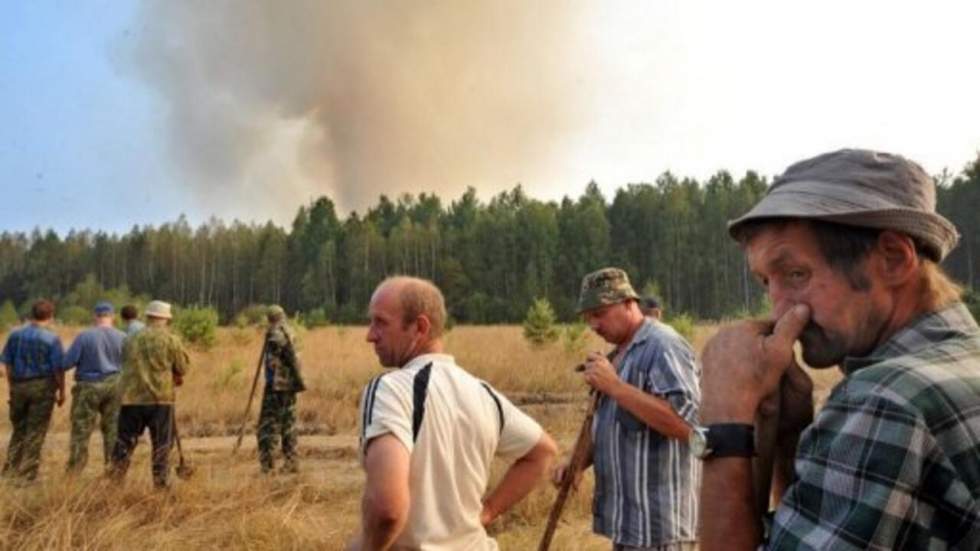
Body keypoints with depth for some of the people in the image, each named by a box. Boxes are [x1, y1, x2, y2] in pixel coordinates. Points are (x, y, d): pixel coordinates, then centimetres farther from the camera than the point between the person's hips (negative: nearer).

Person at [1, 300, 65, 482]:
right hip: (42, 386, -4)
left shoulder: (15, 335, 3)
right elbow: (58, 369, -10)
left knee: (18, 430, 16)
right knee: (36, 433, 3)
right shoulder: (52, 339, -10)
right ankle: (27, 475, 5)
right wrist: (61, 391, 1)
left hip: (18, 386, 4)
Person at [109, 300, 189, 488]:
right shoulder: (171, 340, -3)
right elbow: (182, 369, 1)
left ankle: (114, 481, 13)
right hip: (160, 398, -3)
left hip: (131, 398, 3)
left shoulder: (130, 340, 8)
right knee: (162, 445, 5)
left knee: (124, 442, 12)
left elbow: (127, 366, 15)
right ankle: (161, 483, 6)